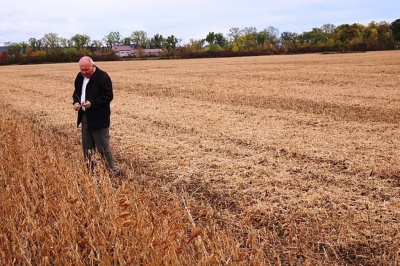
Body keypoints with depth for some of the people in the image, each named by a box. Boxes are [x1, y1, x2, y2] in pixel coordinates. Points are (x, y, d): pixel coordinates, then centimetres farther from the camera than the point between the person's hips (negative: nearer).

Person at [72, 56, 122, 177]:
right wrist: (76, 102, -2)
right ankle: (89, 169, 27)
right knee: (87, 145, 15)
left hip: (98, 118, -8)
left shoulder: (103, 77, -16)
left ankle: (112, 170, 8)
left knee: (103, 145, -4)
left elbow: (108, 96, -18)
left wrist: (92, 103, -28)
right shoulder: (80, 76, 8)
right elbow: (76, 92, 19)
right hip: (85, 116, 8)